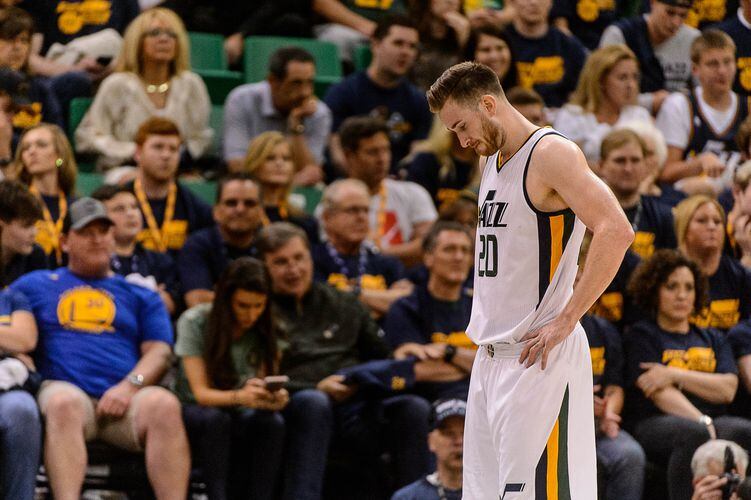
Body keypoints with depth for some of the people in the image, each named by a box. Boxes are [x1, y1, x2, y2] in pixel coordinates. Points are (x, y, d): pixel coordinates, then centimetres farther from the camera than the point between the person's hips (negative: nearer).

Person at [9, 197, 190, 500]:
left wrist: (130, 385, -6)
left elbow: (158, 351, 15)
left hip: (126, 398, 1)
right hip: (64, 387, -1)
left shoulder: (141, 295, 26)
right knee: (63, 403, -39)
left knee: (165, 405, -33)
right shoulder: (35, 285, 25)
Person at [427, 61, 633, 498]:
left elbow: (616, 232, -23)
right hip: (491, 356, 9)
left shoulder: (552, 154, -11)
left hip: (538, 357, -9)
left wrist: (566, 320, -22)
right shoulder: (493, 160, 18)